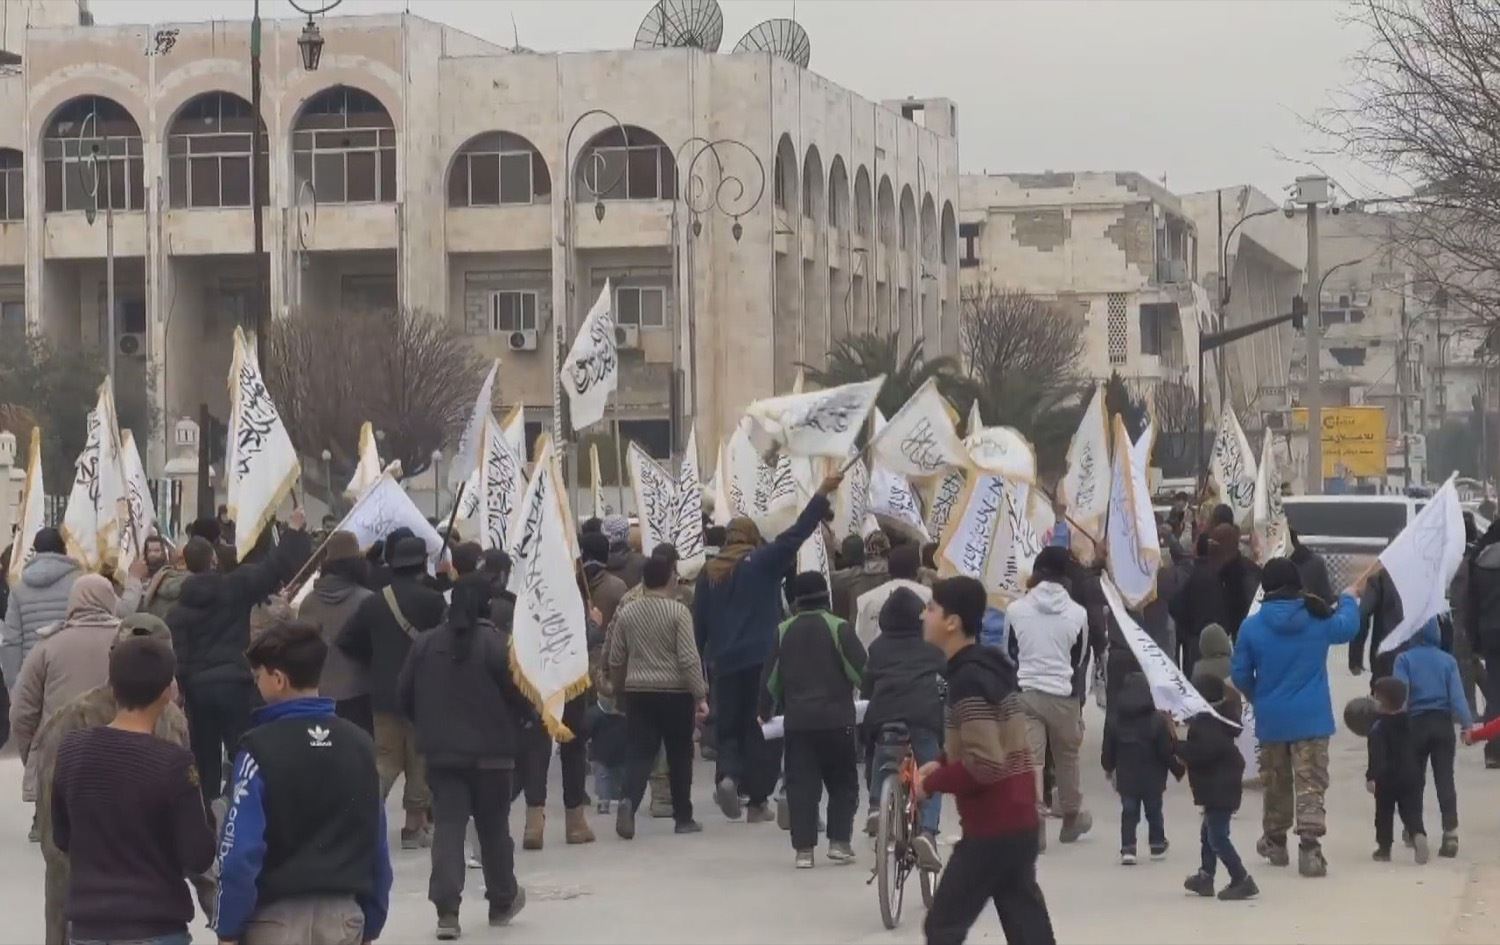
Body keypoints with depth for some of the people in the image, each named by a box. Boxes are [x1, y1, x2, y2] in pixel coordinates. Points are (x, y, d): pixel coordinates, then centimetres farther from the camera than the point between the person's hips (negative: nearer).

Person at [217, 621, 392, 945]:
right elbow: (377, 845, 7)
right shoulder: (359, 744, 4)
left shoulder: (261, 748, -11)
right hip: (343, 914, 4)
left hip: (277, 915, -4)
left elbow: (240, 849, -14)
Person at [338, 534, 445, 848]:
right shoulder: (433, 601, -11)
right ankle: (415, 827, 10)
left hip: (384, 693, 3)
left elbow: (347, 641, 4)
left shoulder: (373, 603, 2)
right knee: (420, 761, 7)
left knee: (386, 757, 11)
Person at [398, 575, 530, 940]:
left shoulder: (425, 643, 1)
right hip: (490, 751, -3)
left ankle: (447, 910, -11)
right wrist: (515, 717, 13)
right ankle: (502, 902, 26)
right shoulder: (495, 644, -12)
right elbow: (520, 695, -10)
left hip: (441, 752, 3)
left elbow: (405, 695, 7)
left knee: (447, 827, 0)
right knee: (493, 827, 12)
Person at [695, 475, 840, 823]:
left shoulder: (710, 572, 7)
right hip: (763, 659, -2)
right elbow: (795, 535, -7)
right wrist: (822, 495, -3)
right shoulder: (763, 562, -2)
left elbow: (699, 622, 8)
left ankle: (727, 775, -17)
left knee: (727, 726, 11)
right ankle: (757, 801, 5)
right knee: (759, 726, 5)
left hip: (725, 663, 2)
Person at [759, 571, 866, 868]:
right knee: (842, 781, 10)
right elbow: (861, 671, -9)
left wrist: (765, 711, 22)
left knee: (801, 783, 4)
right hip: (836, 718, -2)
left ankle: (803, 848, 0)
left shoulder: (783, 631, 4)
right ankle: (839, 842, 4)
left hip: (797, 720, 2)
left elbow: (771, 678, 8)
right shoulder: (838, 628, -6)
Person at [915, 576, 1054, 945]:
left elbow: (985, 765, -25)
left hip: (993, 827, -9)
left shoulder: (968, 681, -19)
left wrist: (931, 783, -12)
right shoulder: (987, 667, 12)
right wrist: (943, 763, 11)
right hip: (1016, 821, 9)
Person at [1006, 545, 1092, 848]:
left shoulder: (1016, 610, -3)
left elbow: (1010, 653, 8)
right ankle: (1071, 818, 33)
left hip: (1024, 692, 0)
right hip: (1063, 695, 1)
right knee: (1067, 758, 18)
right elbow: (1080, 659, 6)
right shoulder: (1077, 613, -3)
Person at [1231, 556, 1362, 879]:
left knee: (1276, 783, 18)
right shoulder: (1318, 620, -6)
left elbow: (1239, 673, -1)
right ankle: (1309, 849, -16)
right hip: (1312, 718, -1)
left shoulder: (1252, 626, -9)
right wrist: (1349, 599, 38)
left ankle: (1275, 842, 34)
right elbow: (1347, 627, 16)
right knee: (1310, 784, -3)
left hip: (1271, 719, 1)